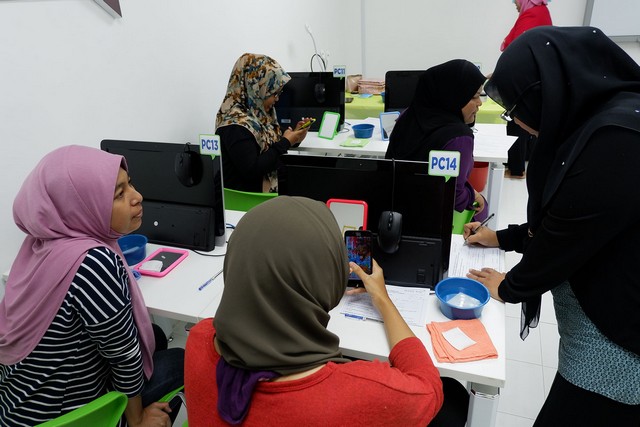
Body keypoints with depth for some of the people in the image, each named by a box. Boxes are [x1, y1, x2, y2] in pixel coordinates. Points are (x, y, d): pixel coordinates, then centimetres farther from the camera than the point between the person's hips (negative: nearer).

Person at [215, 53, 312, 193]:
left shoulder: (255, 113, 5)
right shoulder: (236, 125, -21)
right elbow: (251, 170, -25)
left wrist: (293, 137, -1)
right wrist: (285, 142, -18)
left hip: (265, 191, 8)